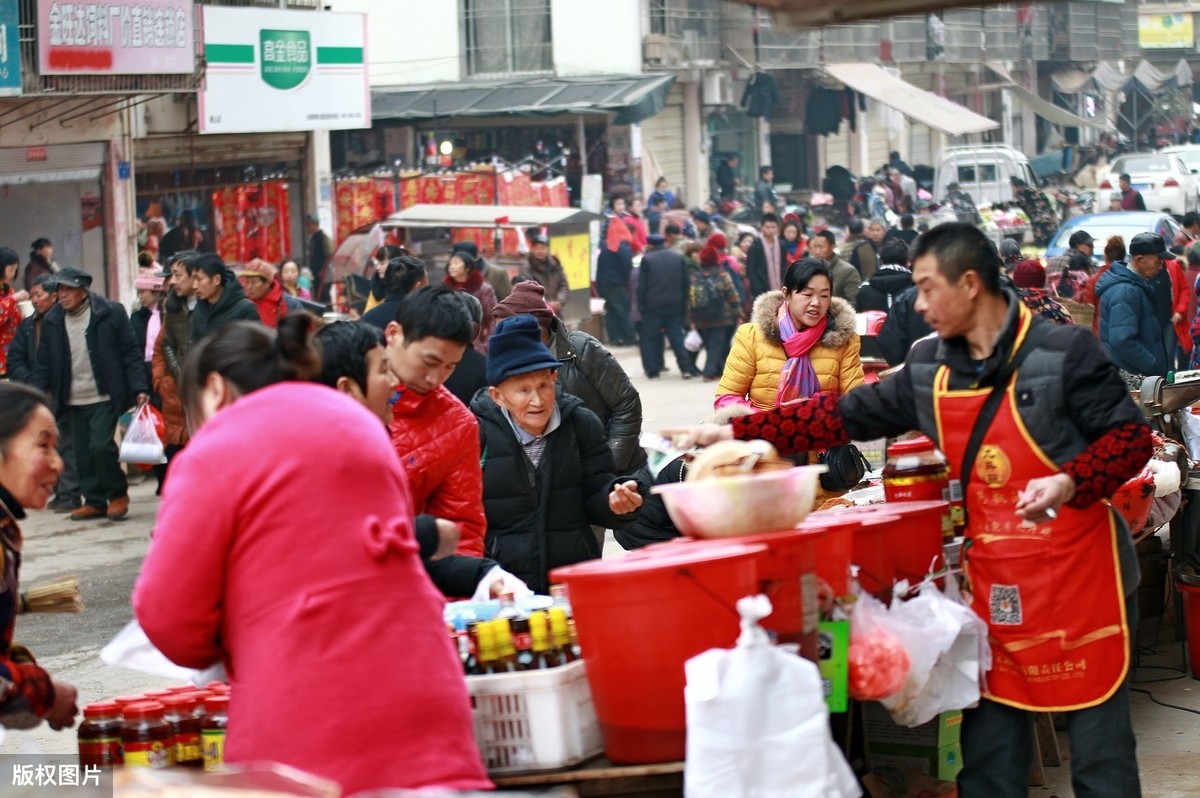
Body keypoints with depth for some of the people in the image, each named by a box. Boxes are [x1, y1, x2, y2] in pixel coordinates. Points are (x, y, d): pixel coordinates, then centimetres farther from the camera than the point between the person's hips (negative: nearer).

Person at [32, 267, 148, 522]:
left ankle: (118, 494, 6)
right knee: (83, 454, 6)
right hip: (73, 402, 5)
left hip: (105, 397, -5)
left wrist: (139, 389, -11)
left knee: (101, 446, -14)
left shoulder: (111, 313, -6)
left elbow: (131, 354, -5)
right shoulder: (52, 321, 5)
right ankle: (95, 502, 17)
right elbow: (44, 363, 11)